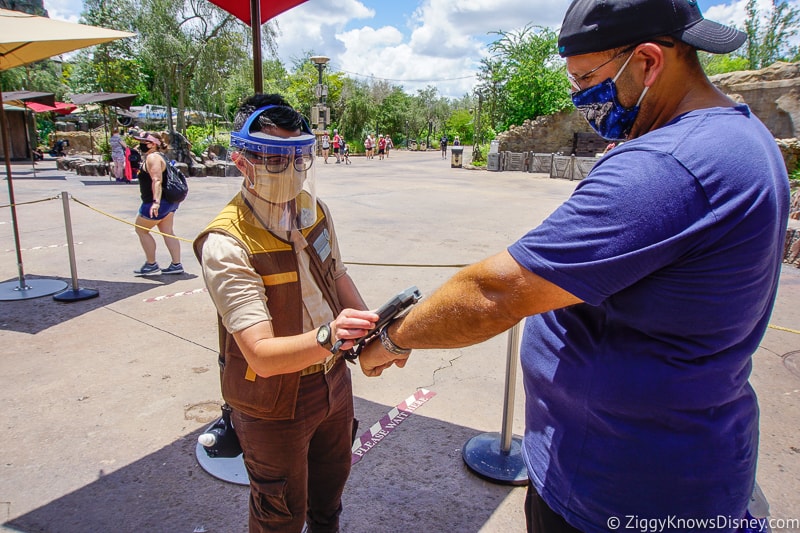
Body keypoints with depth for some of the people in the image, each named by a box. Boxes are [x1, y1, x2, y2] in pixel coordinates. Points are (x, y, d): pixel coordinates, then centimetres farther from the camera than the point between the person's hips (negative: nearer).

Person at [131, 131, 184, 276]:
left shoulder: (152, 157, -16)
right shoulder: (159, 156, 16)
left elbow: (157, 180, -27)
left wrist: (156, 202, -36)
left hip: (158, 203, -10)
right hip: (169, 201, 10)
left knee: (141, 230, 4)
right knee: (168, 232, 10)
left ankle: (151, 265, 7)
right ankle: (176, 265, 9)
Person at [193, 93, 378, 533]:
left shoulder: (315, 210, -4)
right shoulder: (226, 244, -27)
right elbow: (262, 355, -33)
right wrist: (328, 337, -50)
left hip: (333, 380, 6)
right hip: (274, 403, -6)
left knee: (331, 484, 28)